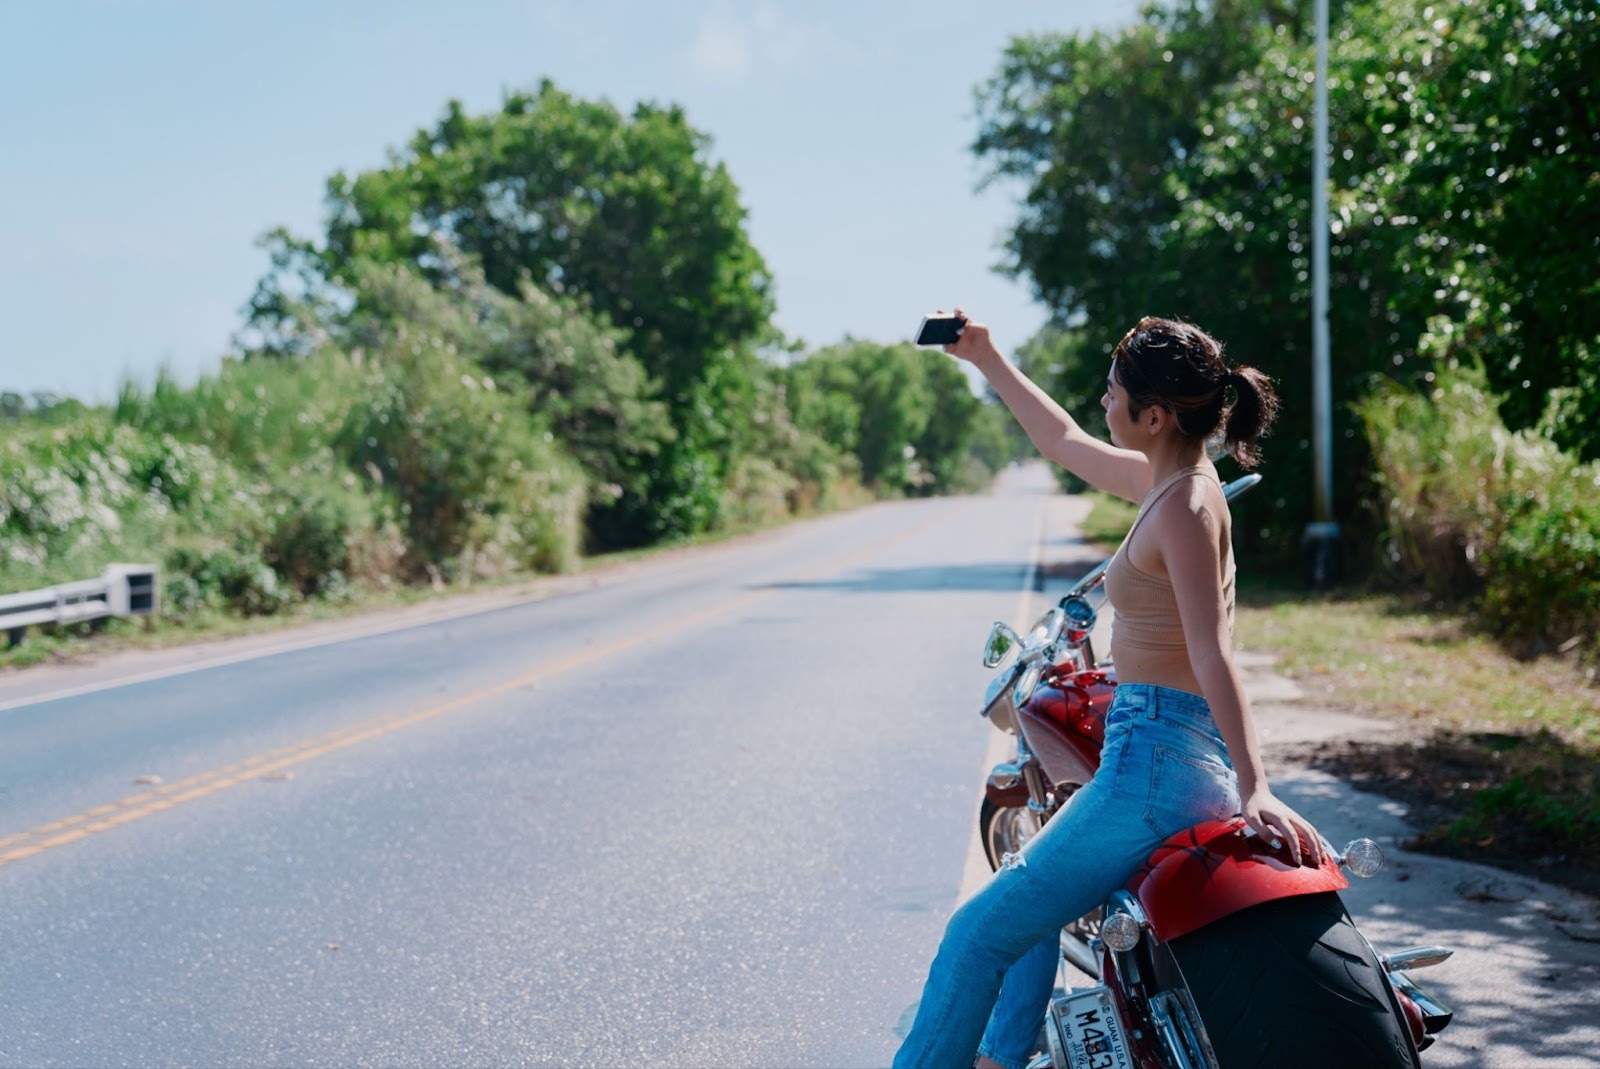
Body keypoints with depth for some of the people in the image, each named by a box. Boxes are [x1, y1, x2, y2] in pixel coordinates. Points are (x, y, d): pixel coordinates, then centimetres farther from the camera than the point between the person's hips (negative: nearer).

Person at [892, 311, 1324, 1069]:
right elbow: (1064, 443, 28)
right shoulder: (1163, 480, 10)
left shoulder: (1185, 505, -17)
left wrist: (1254, 789, -32)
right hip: (1159, 750, 11)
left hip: (1158, 763, -11)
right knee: (1029, 892, 28)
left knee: (983, 931, -5)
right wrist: (986, 359, 33)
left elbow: (1213, 653, -26)